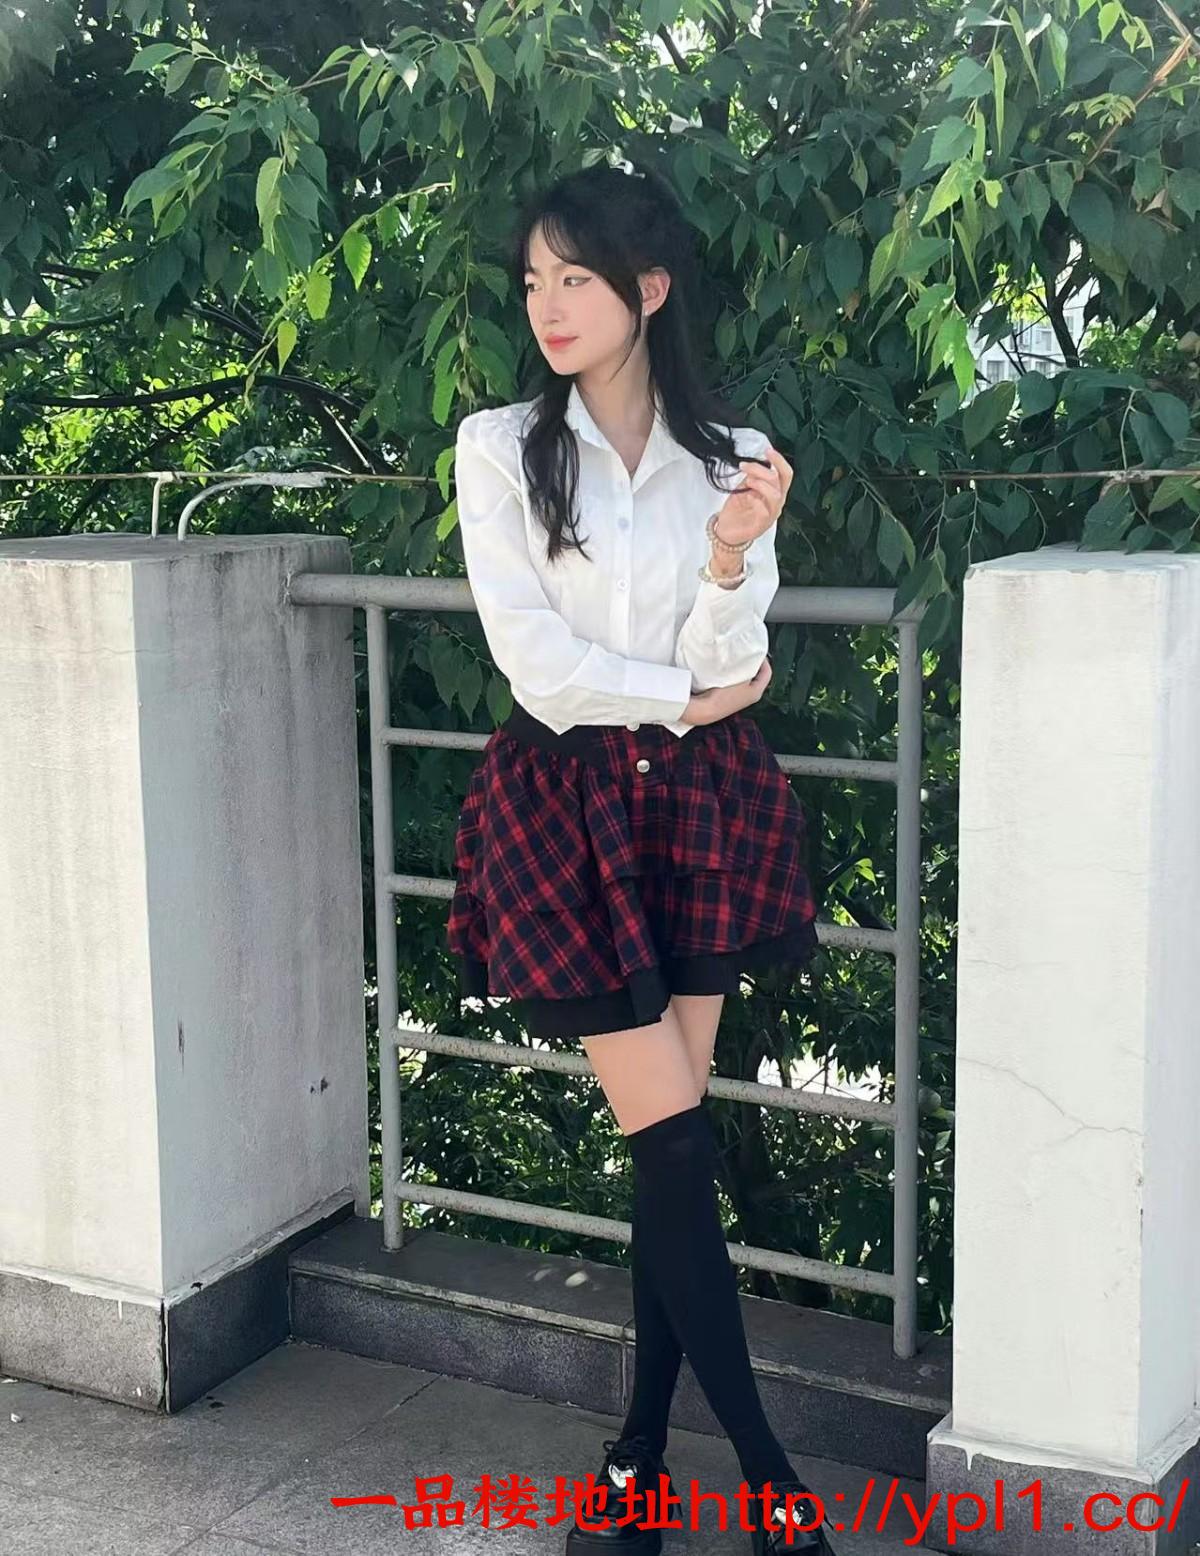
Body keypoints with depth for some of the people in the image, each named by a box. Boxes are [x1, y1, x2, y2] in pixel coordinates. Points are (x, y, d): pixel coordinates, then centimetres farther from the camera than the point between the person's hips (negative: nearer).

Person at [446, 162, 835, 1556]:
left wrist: (732, 558, -21)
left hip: (700, 803, 3)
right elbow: (537, 663, -9)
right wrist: (685, 695, -3)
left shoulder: (732, 457, 4)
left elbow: (727, 665, -4)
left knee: (668, 1138, 6)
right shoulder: (500, 447, -2)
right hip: (565, 801, -2)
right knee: (673, 1141, -4)